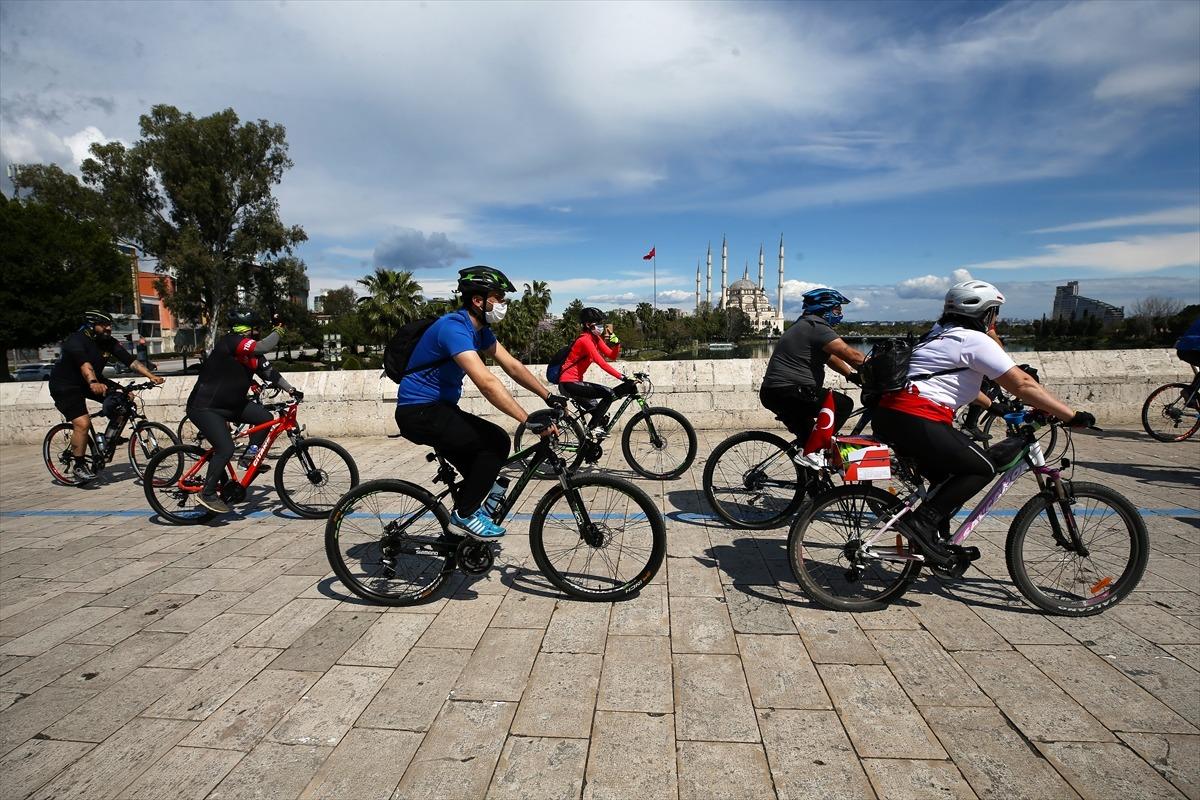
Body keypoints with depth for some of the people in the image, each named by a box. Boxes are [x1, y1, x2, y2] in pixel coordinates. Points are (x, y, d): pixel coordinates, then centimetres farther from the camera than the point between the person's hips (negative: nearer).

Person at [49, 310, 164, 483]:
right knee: (83, 423, -22)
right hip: (65, 386, -7)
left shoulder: (109, 343, -6)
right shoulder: (76, 341, -25)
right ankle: (79, 466, -6)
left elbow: (131, 361, -13)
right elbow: (85, 365, -44)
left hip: (92, 382, 7)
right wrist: (93, 383, -62)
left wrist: (151, 376, -27)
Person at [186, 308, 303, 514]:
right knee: (225, 449, -17)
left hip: (229, 404, 9)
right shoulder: (230, 342, -23)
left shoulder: (252, 353, 4)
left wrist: (291, 390, 5)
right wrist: (278, 331, -17)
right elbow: (263, 347, -35)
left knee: (265, 418, -3)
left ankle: (249, 457, 12)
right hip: (204, 407, -9)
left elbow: (268, 370, 10)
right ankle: (207, 494, -2)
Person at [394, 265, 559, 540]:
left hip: (439, 409, 10)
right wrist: (530, 420, -38)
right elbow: (486, 383, -35)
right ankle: (464, 514, -6)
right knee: (497, 442, -17)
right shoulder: (454, 328, -25)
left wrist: (549, 397, -3)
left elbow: (512, 366, 6)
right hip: (419, 413, -10)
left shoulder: (480, 329, 6)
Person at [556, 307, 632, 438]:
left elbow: (612, 355, 4)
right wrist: (623, 377, -31)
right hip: (569, 383, -10)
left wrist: (616, 340, -15)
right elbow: (601, 363, -27)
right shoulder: (585, 339, -18)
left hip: (575, 382, 10)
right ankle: (592, 429, -10)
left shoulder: (595, 338, 10)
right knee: (609, 394, -17)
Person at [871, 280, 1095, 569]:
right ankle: (925, 521, -5)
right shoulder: (975, 340, -2)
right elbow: (1022, 384, -6)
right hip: (916, 421, -9)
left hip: (887, 416, 9)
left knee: (947, 477, 24)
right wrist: (1073, 416, -2)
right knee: (982, 468, 5)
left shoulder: (940, 336, 25)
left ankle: (939, 542, 25)